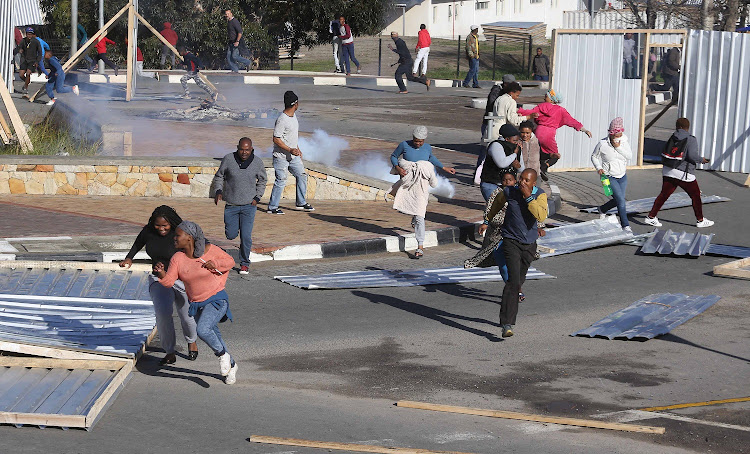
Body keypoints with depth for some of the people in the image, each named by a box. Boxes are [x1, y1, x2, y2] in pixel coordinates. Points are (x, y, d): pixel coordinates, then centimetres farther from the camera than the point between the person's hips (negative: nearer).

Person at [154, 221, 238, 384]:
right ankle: (231, 365, 39)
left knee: (203, 330, -28)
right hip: (196, 304, 5)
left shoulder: (210, 250, -12)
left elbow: (230, 261, 1)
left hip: (216, 300, -5)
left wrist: (215, 264, -17)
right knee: (214, 338, 15)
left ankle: (222, 354, -2)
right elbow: (169, 281, -10)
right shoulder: (177, 258, -5)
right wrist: (161, 273, -31)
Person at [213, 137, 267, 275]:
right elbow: (219, 176, 7)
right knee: (231, 235, 5)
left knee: (246, 237, -6)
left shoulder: (257, 162, -4)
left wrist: (257, 197, 2)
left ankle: (245, 263, 10)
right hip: (231, 205, 1)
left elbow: (262, 181, 13)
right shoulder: (228, 159, -7)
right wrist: (218, 191, -8)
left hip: (249, 205, -1)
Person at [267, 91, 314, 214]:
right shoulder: (282, 119, -22)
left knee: (302, 175, 13)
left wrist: (297, 148, 25)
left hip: (293, 155, 9)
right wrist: (290, 150, -29)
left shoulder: (293, 115, 8)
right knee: (281, 181, -8)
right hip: (281, 156, -9)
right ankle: (272, 207, 1)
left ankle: (301, 203, 24)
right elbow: (276, 139, -23)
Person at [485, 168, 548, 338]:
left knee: (519, 279, 18)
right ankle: (507, 324, -22)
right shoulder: (509, 192, -10)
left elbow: (541, 216, -26)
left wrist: (528, 197, -29)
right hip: (511, 241, -3)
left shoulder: (540, 195, -9)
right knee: (514, 280, -18)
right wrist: (488, 218, 29)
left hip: (529, 244, 3)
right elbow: (498, 201, 14)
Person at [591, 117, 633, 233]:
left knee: (618, 200, 12)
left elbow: (629, 155, -13)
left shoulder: (624, 142, -1)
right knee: (621, 200, -15)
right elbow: (594, 157, 3)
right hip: (609, 177, -5)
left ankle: (602, 209, 42)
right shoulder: (602, 144, -11)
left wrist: (619, 147, -23)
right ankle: (625, 226, -9)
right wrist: (599, 168, -12)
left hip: (622, 176, 5)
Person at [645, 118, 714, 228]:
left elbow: (666, 153, 9)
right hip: (684, 175, -5)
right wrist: (701, 160, 0)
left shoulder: (672, 138, 6)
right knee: (695, 196, 10)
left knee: (663, 195, 10)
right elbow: (692, 156, -18)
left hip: (667, 172, 5)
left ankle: (651, 217, 7)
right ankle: (700, 220, 17)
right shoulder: (691, 139, -9)